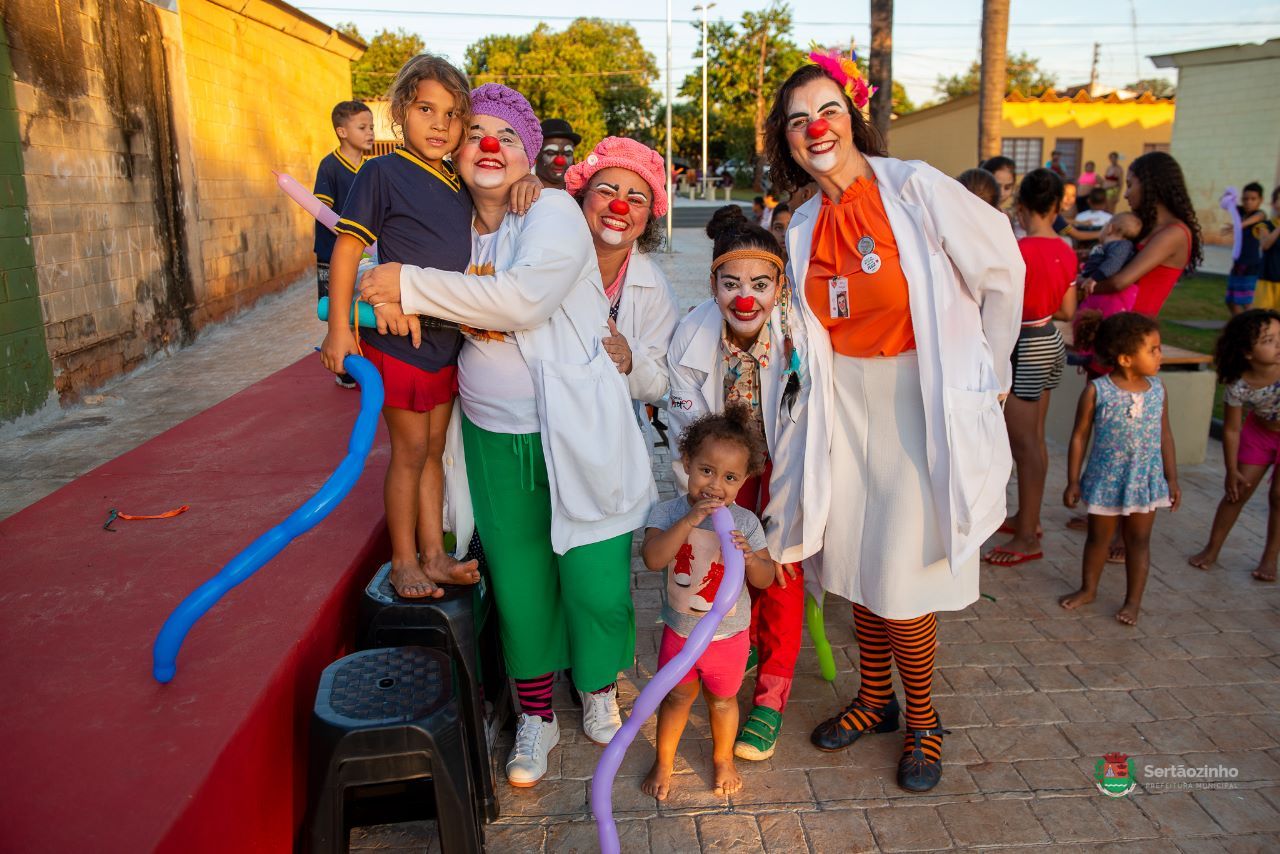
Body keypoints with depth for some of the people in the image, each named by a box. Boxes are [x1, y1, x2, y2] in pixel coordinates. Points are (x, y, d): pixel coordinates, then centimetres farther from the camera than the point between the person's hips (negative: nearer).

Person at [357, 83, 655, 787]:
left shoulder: (554, 212, -10)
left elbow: (523, 299, -26)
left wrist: (411, 285, -20)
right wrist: (392, 297, -4)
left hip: (576, 434, -4)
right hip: (492, 440, 4)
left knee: (594, 581, 3)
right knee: (517, 583, 11)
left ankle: (599, 689, 33)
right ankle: (535, 715, 33)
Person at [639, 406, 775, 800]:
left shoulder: (746, 522, -14)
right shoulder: (669, 513, -17)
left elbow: (766, 580, -11)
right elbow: (652, 558, -33)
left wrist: (749, 556, -33)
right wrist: (690, 520, -41)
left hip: (728, 634, 0)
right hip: (680, 631, 0)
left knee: (722, 700, 21)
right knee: (677, 697, 19)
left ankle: (723, 758, 48)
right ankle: (664, 762, 43)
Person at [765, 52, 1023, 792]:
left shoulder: (915, 188, -12)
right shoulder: (805, 226, 5)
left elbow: (1002, 271, -4)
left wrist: (986, 372, 1)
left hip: (923, 405, -5)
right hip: (848, 407, 5)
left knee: (903, 577, -2)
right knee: (858, 561, 13)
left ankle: (923, 722, 23)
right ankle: (875, 700, 35)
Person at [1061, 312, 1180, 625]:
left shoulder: (1157, 389, -3)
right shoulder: (1096, 391, -15)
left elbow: (1165, 435, 6)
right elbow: (1080, 436, -8)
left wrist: (1171, 479, 8)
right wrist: (1073, 481, -7)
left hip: (1146, 480, 2)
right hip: (1106, 479, -2)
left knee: (1138, 540, 11)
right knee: (1099, 537, 14)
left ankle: (1133, 600, 24)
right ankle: (1088, 589, 34)